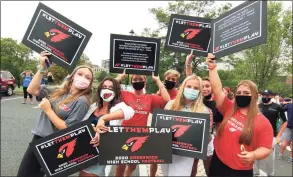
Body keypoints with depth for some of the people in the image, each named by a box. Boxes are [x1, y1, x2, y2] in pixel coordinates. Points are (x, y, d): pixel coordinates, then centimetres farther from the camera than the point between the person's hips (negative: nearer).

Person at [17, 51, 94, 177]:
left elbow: (67, 129, -19)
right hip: (38, 139, 6)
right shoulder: (58, 91, 3)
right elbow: (32, 90, 4)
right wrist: (42, 68, -3)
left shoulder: (82, 101, -16)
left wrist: (48, 110, -17)